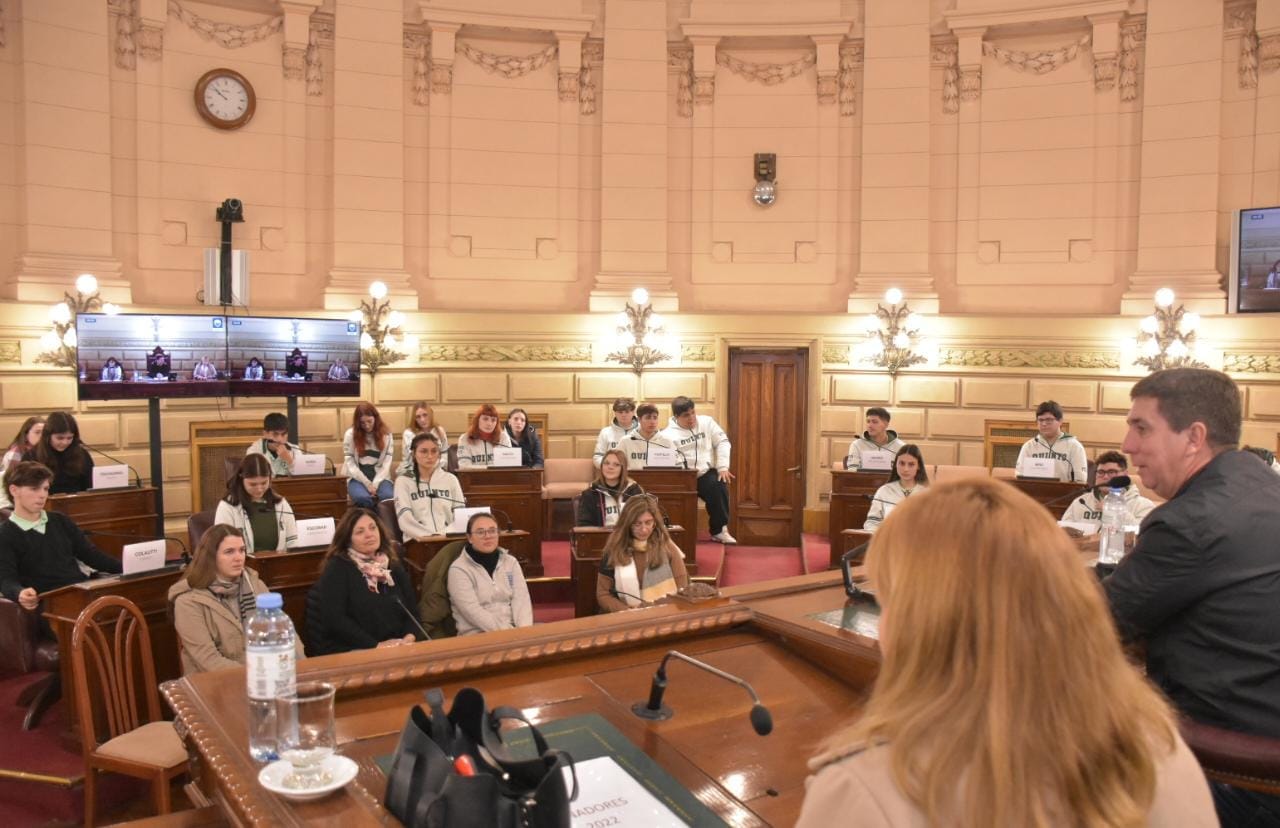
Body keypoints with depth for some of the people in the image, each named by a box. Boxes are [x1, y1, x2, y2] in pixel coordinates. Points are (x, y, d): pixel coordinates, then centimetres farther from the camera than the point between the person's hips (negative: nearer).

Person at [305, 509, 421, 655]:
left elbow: (412, 608, 12)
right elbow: (334, 619, -11)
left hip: (397, 648, 5)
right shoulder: (337, 569, 1)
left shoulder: (394, 566, 16)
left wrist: (410, 637, -9)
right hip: (350, 652, -5)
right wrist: (375, 645, -15)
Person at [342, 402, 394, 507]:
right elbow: (350, 464, -4)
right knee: (363, 498, -35)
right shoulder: (350, 434, 0)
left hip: (379, 477, 1)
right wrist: (367, 484, -12)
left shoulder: (386, 434, 4)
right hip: (357, 478, -1)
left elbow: (386, 463, -1)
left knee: (388, 496, -33)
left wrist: (375, 484, -14)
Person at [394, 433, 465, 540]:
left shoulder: (450, 479, 15)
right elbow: (405, 520, -4)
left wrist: (446, 534, -9)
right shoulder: (404, 481, 7)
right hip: (418, 540, -2)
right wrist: (429, 536, -18)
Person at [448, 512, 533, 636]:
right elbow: (473, 611, -13)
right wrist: (508, 633, -21)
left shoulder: (511, 562, 11)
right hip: (478, 634, -5)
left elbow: (521, 599, 1)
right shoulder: (459, 569, -4)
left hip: (513, 629, 5)